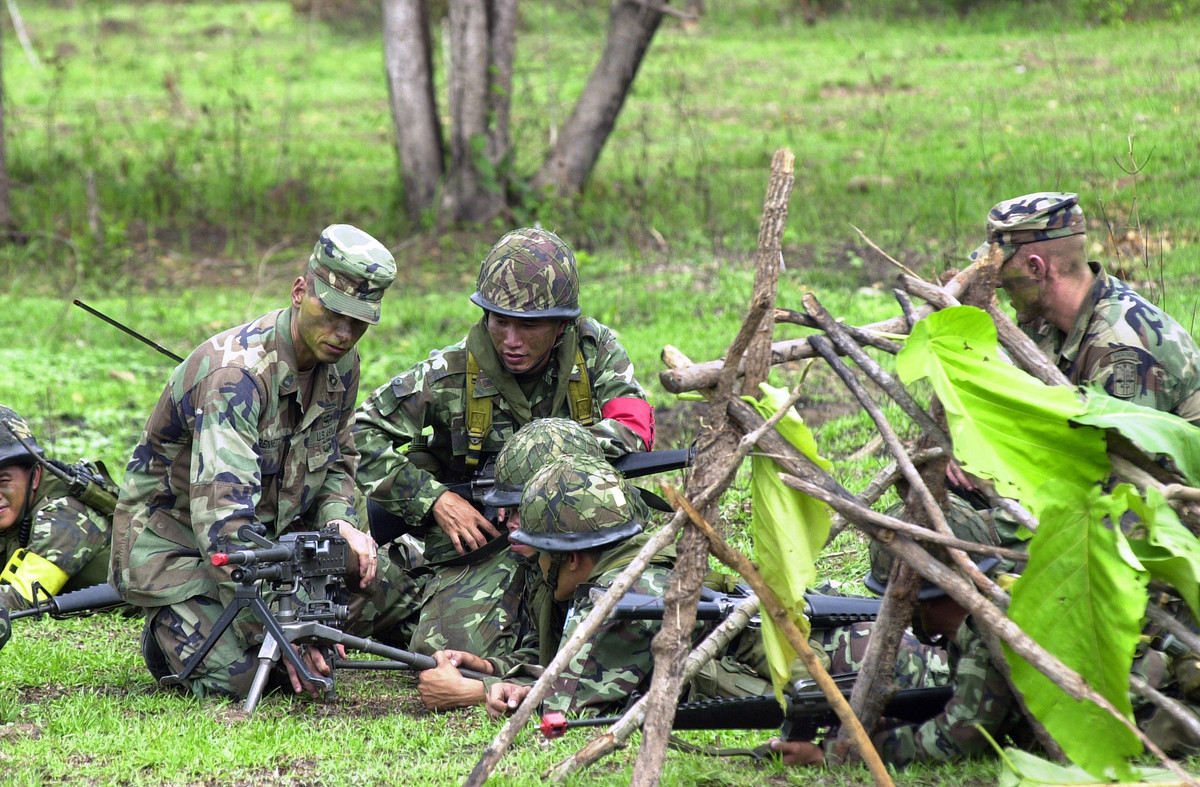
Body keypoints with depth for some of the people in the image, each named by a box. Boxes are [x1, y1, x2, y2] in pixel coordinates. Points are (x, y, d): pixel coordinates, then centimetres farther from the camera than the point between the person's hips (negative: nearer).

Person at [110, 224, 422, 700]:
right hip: (173, 539, -7)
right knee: (241, 676, -26)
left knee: (394, 593, -4)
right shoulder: (236, 374, -31)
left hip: (275, 533, 7)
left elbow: (336, 460, 14)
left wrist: (339, 522, -11)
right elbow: (223, 521, -38)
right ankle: (171, 632, 6)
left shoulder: (341, 363, -3)